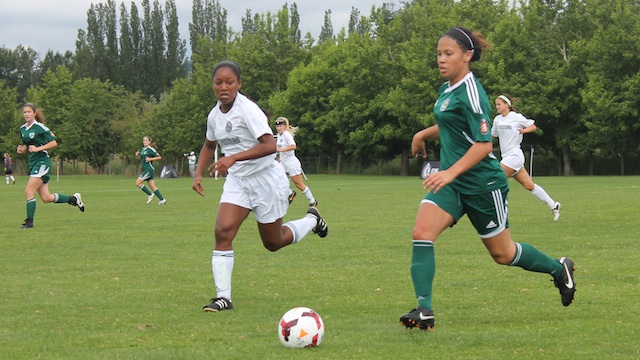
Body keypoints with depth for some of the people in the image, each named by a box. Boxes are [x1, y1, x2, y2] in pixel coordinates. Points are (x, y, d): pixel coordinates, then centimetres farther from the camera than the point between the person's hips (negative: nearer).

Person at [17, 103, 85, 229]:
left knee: (28, 191, -15)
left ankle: (29, 222, -8)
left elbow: (53, 143, -11)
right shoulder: (22, 129, 11)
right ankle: (74, 199, 25)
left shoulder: (40, 127, -11)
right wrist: (22, 149, 1)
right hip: (33, 163, 8)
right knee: (46, 198, 7)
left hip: (42, 162, -8)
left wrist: (38, 148, -19)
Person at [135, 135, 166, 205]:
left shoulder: (151, 149, -11)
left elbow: (159, 157, -9)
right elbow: (141, 159, 26)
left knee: (138, 183, -11)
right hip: (145, 170, 9)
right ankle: (162, 199, 9)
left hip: (149, 169, -9)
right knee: (152, 187, 6)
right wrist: (137, 156, 7)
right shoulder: (142, 149, 14)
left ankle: (150, 194, -1)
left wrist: (150, 159, -17)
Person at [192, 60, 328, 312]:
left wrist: (233, 158, -39)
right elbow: (209, 145, 22)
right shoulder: (214, 115, 2)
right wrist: (198, 173, 8)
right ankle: (223, 296, -13)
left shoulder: (248, 110, -21)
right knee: (223, 231, -16)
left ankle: (311, 220, 39)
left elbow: (269, 146, -31)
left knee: (273, 243, 9)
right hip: (237, 181, 6)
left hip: (266, 179, -6)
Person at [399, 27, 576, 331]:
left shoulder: (470, 93, -19)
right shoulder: (447, 89, 7)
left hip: (482, 183, -7)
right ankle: (424, 310, -17)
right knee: (421, 233, -15)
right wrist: (423, 134, 19)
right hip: (451, 183, 7)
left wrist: (450, 172, -33)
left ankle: (559, 269, 34)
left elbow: (484, 144, -26)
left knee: (502, 253, 8)